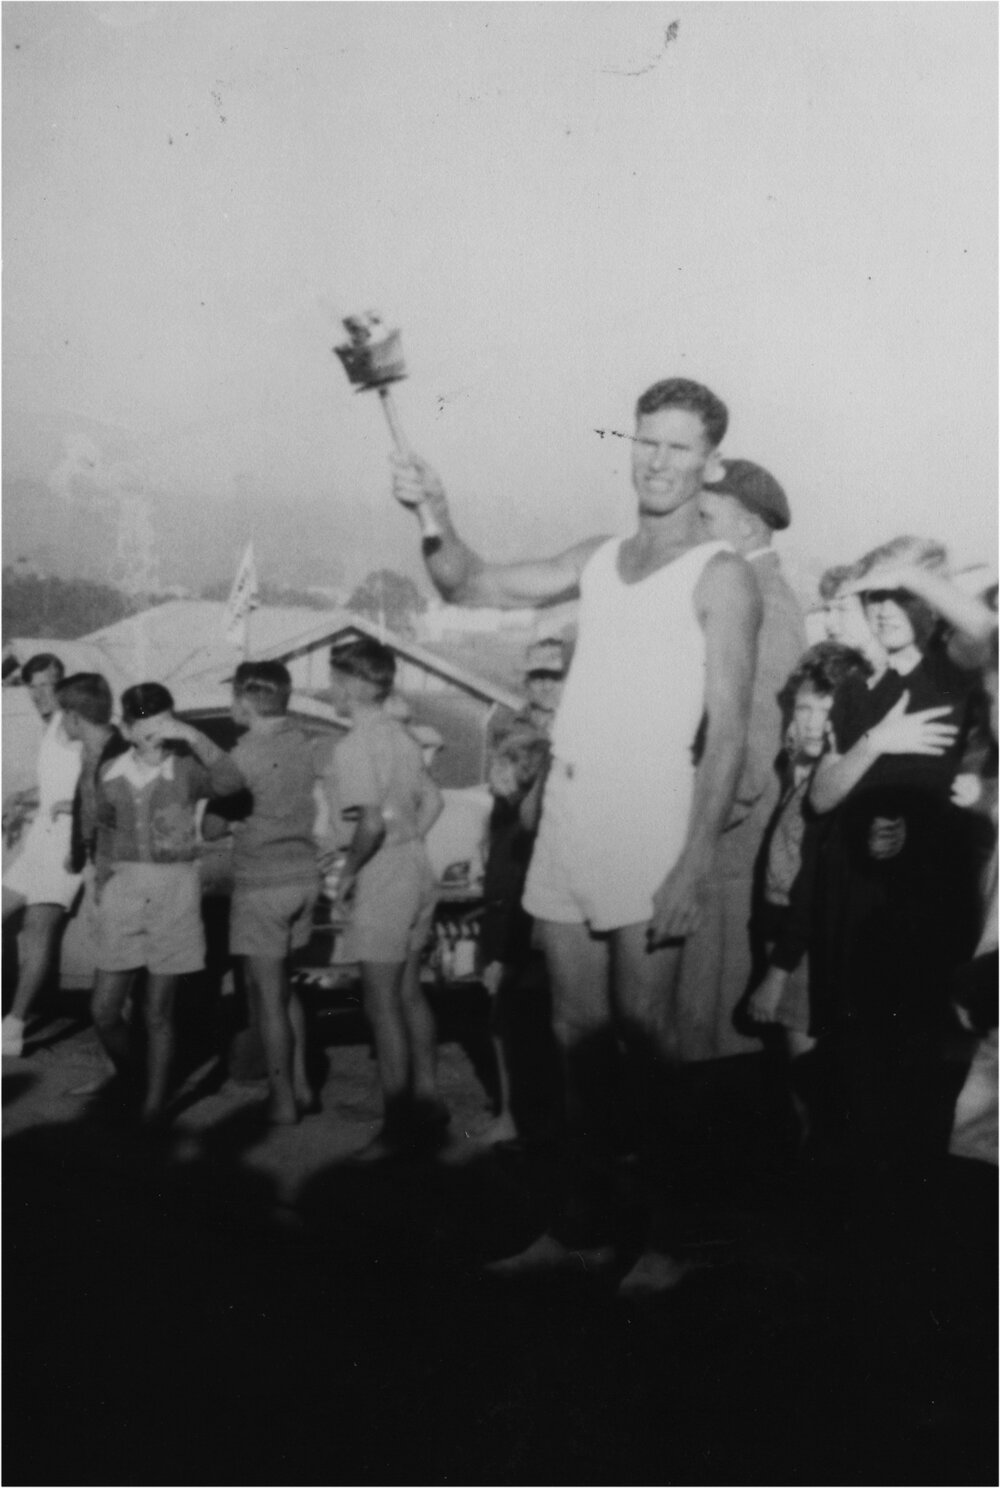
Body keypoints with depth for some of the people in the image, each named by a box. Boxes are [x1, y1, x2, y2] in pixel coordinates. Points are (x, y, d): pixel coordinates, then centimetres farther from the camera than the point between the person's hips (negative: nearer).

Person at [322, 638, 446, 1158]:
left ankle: (397, 1125, 4)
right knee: (409, 992, 17)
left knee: (383, 1003, -2)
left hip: (382, 879, -9)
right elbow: (432, 800, 17)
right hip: (416, 870, 9)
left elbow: (372, 822, -24)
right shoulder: (400, 734, 12)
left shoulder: (354, 746, -16)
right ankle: (427, 1102, 24)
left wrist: (348, 871, -12)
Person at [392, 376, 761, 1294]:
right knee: (578, 1028, 10)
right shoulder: (597, 559, 16)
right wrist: (436, 518, 0)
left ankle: (670, 1235, 8)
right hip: (567, 814, 6)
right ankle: (585, 1227, 21)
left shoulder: (721, 577, -2)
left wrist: (695, 864, -17)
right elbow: (470, 586, 19)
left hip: (650, 817, -6)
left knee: (643, 1026, -6)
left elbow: (729, 733, -9)